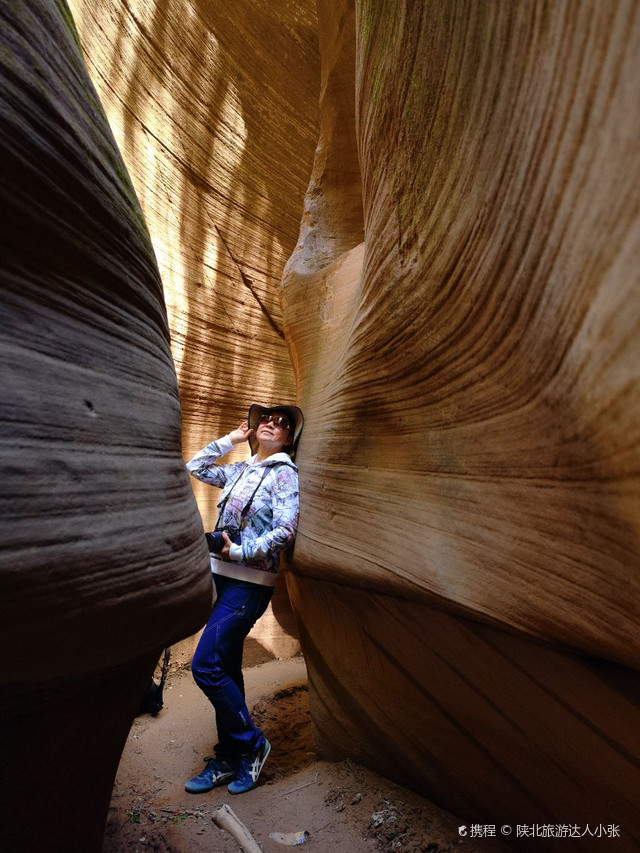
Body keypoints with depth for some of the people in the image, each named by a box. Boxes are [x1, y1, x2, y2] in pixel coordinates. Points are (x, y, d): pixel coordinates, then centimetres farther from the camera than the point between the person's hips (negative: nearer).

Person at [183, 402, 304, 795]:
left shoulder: (284, 473, -7)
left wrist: (240, 551, -17)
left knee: (206, 665, -10)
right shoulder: (240, 471, 13)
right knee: (226, 670, 12)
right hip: (223, 576, 7)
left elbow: (285, 531, -15)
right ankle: (228, 759, 26)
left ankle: (252, 743, 10)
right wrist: (231, 439, 14)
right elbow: (196, 466, 21)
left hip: (250, 582, -7)